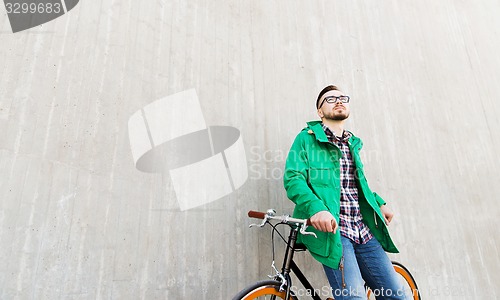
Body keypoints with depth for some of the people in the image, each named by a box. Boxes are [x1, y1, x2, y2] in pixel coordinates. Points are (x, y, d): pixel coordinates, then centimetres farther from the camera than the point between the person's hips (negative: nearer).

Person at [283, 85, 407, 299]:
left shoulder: (353, 144, 21)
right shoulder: (307, 139, 1)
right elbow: (293, 178, -11)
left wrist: (378, 203, 17)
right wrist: (316, 208, -28)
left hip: (363, 231, 7)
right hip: (330, 228, -6)